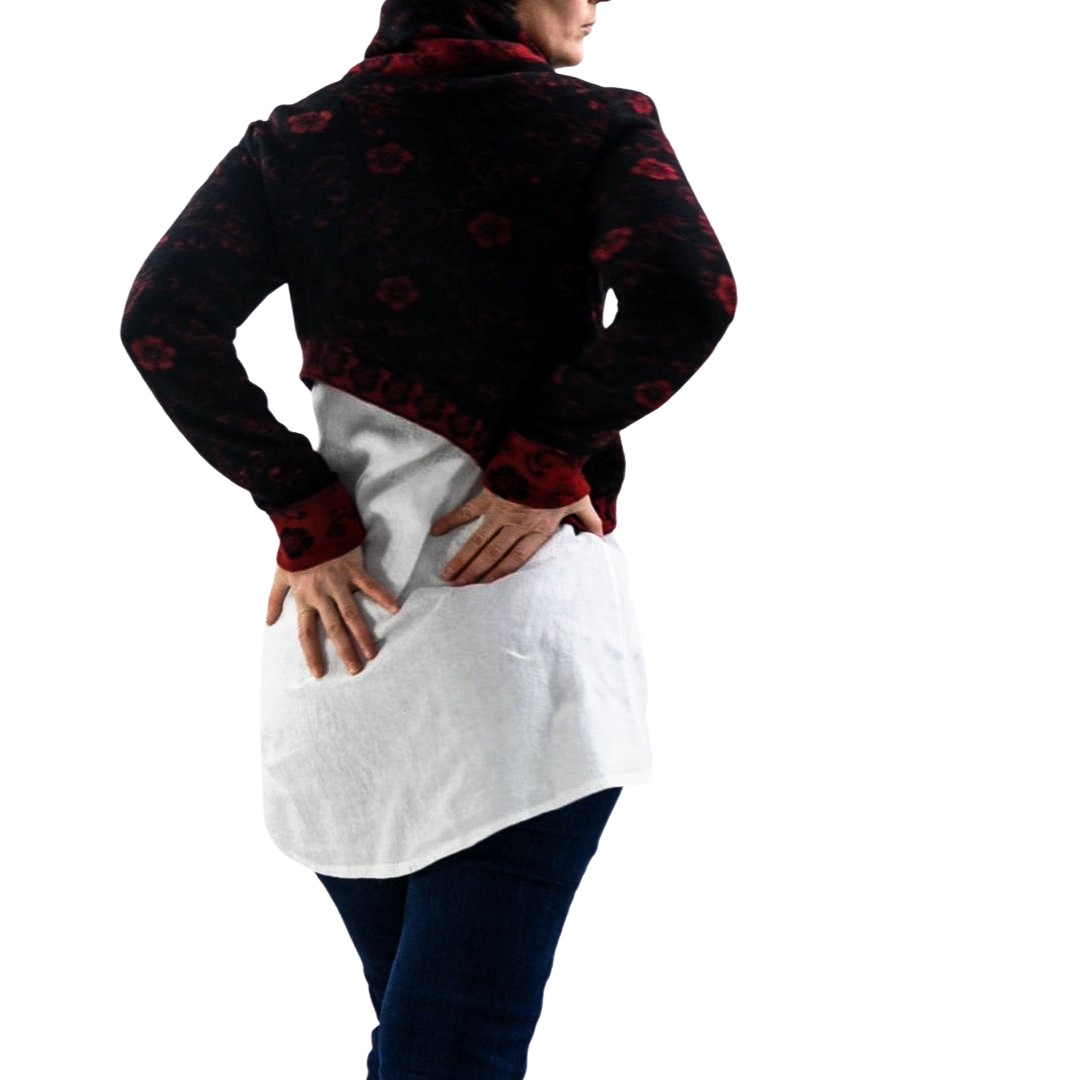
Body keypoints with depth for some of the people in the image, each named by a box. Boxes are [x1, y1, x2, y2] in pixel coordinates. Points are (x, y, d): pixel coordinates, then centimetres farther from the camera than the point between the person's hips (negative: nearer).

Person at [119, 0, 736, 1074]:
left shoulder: (296, 138, 8)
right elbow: (687, 297, -20)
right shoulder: (600, 125, -1)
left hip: (340, 620, 5)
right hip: (525, 616, -4)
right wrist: (543, 464, -9)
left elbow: (162, 323, -6)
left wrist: (305, 519, -5)